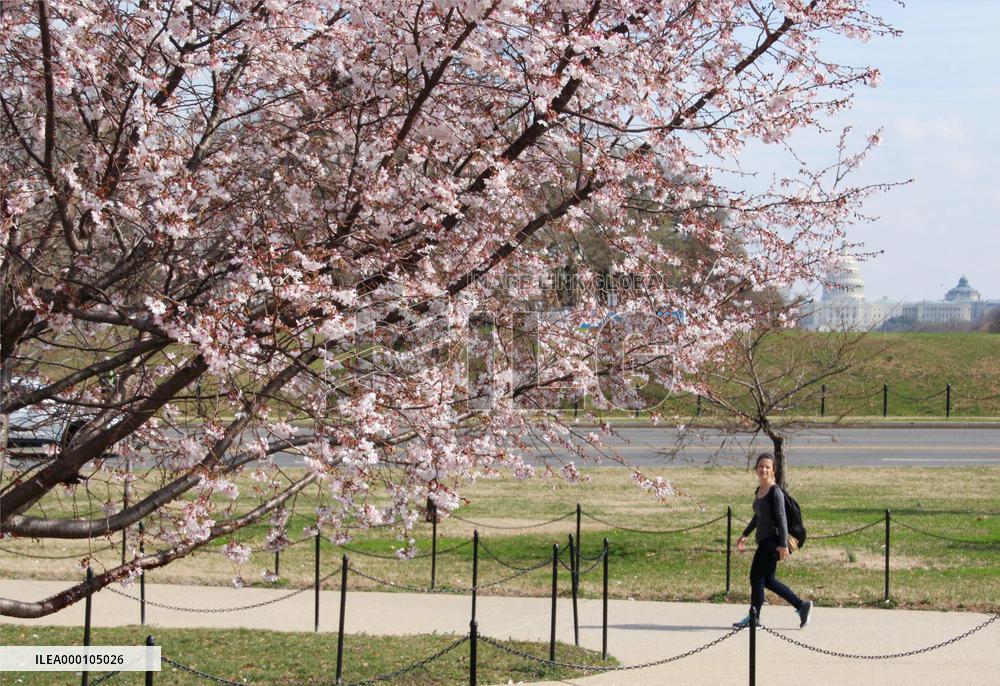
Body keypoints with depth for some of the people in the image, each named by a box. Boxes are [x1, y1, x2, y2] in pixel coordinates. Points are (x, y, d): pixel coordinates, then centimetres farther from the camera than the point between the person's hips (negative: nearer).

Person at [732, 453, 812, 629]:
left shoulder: (775, 492, -14)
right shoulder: (759, 490, 12)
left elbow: (782, 519, -17)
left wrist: (783, 545, -21)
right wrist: (745, 535, 24)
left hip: (772, 541, -9)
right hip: (764, 540, 9)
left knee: (756, 577, -3)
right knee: (767, 580, 13)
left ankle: (753, 617, 8)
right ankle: (801, 605, 19)